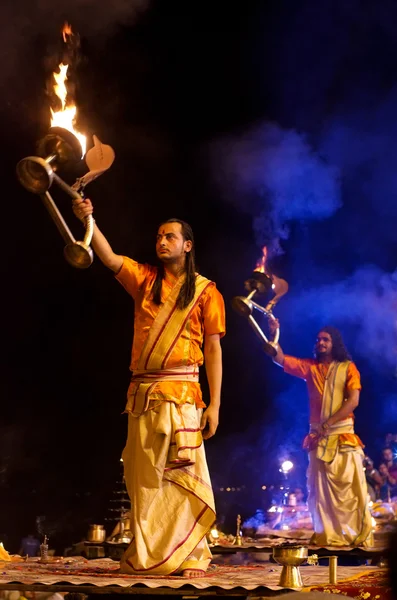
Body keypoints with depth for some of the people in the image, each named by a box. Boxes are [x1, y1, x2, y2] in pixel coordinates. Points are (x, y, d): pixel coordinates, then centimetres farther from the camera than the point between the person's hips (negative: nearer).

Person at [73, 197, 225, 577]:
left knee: (181, 473, -4)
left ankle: (189, 556, 5)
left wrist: (214, 404, -3)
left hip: (180, 391, -3)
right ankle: (145, 555, 14)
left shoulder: (205, 291, 5)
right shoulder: (145, 279, 12)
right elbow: (109, 258, -4)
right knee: (142, 475, 5)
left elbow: (213, 350, 3)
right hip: (141, 391, 3)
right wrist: (88, 220, -20)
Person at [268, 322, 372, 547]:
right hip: (319, 437, 3)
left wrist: (327, 424, -14)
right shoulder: (310, 367, 14)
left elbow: (353, 401, -7)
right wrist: (273, 334, -11)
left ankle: (361, 538, -3)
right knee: (320, 490, 2)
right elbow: (280, 358, 5)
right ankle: (327, 538, 7)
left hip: (344, 435, -3)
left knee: (351, 488, -6)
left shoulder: (348, 367, 5)